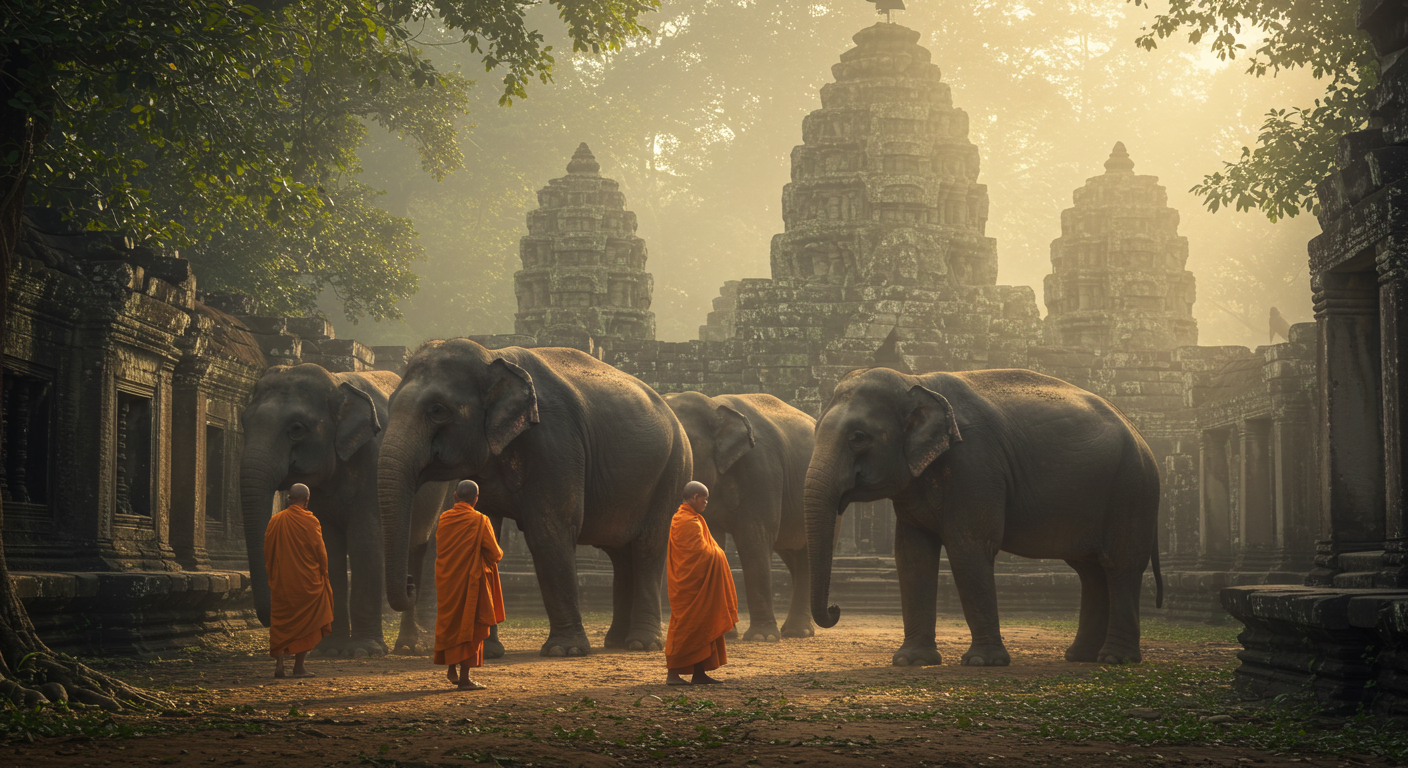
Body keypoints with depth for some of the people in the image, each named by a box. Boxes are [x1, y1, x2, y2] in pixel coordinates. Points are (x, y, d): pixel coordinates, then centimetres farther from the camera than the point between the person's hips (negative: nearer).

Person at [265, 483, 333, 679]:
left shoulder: (275, 521, 3)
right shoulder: (310, 521, -9)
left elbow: (267, 551, 7)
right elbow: (320, 551, -6)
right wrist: (324, 576, 7)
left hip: (280, 581, 3)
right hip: (307, 580, -3)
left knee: (280, 622, 9)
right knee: (304, 622, 5)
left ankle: (278, 664, -1)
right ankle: (298, 666, 4)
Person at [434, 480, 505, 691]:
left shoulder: (444, 519, 2)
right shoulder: (479, 521, -13)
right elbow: (495, 554, -11)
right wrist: (499, 553, 11)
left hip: (446, 580, 5)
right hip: (471, 581, -5)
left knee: (450, 623, 19)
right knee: (470, 625, 0)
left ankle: (452, 668, 25)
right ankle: (464, 677, -3)